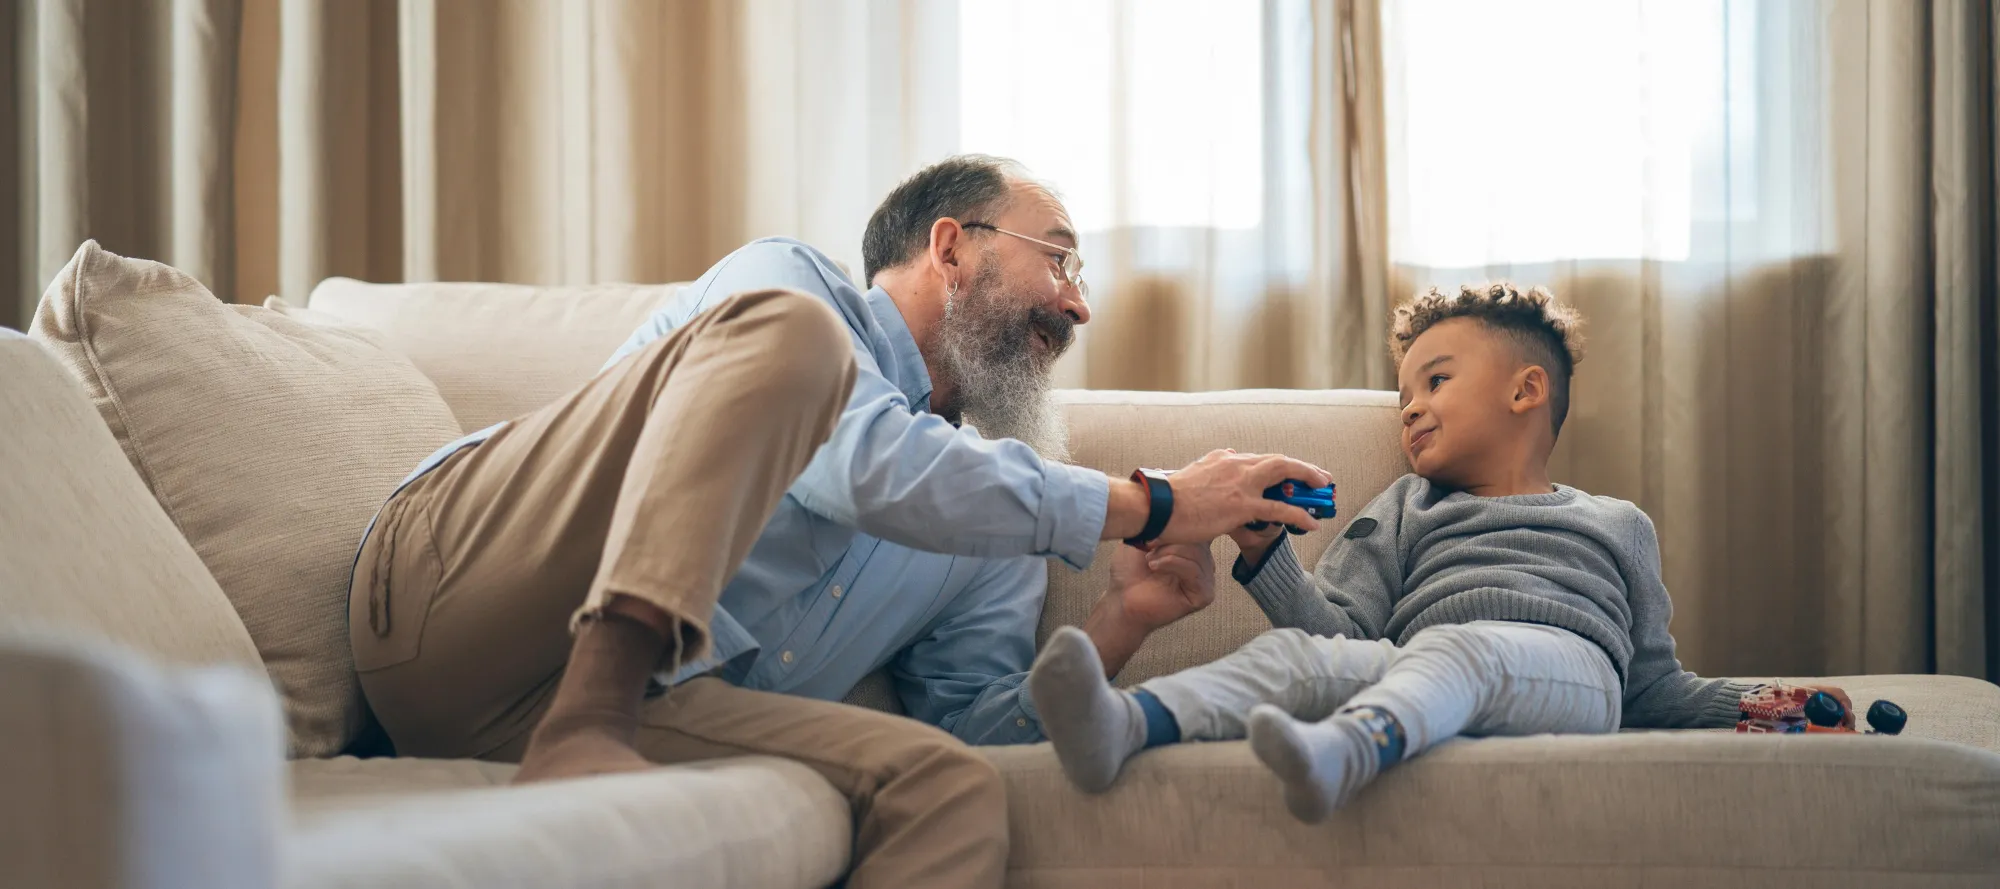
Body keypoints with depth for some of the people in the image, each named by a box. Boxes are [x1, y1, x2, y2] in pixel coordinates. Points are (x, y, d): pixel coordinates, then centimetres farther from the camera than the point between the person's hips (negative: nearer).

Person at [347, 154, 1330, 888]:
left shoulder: (994, 541, 27)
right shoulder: (788, 283, 10)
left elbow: (974, 728, 19)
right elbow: (870, 468, -9)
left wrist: (1123, 623, 4)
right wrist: (1151, 507, -5)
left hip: (657, 707, 5)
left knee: (953, 788, -21)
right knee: (786, 333, -23)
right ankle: (586, 724, -38)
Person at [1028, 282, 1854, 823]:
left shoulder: (1615, 525, 34)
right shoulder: (1407, 509, 37)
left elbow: (1653, 687, 31)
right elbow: (1341, 623, 20)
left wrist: (1754, 701, 15)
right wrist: (1266, 554, 4)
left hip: (1565, 661, -2)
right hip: (1418, 673, 2)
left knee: (1457, 650, -37)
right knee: (1297, 653, -28)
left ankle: (1347, 747, -69)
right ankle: (1125, 724, -54)